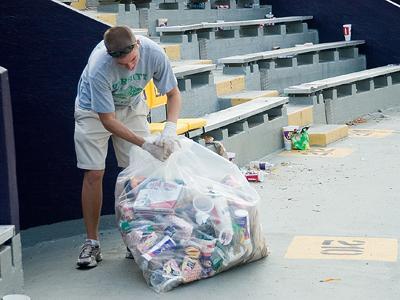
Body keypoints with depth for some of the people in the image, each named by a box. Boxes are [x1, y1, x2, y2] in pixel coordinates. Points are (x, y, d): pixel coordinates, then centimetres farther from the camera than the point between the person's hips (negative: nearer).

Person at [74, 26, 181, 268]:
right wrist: (145, 143, -37)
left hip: (131, 107, 3)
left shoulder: (154, 53, -29)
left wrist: (170, 129, -32)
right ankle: (92, 242, 2)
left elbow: (173, 93, -15)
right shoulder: (99, 69, -39)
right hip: (94, 110, -3)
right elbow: (108, 120, -31)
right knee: (94, 174, -8)